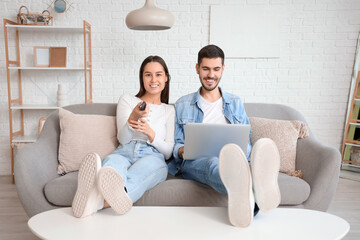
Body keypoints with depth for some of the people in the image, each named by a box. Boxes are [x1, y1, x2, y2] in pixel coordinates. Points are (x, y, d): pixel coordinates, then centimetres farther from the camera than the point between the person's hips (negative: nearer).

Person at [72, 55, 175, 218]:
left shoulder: (169, 110, 22)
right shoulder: (127, 100, 20)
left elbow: (168, 152, 13)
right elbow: (123, 139, 8)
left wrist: (150, 133, -7)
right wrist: (133, 117, -13)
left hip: (153, 157, 0)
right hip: (124, 153, 1)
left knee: (146, 165, -39)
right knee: (112, 161, -38)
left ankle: (99, 201, -67)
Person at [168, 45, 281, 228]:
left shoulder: (235, 103, 24)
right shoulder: (182, 105, 18)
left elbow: (246, 141, 20)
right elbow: (175, 144, 14)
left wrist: (243, 154, -6)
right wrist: (183, 151, -12)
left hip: (229, 160, 2)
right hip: (194, 163, -1)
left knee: (236, 163, -38)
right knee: (212, 164, -41)